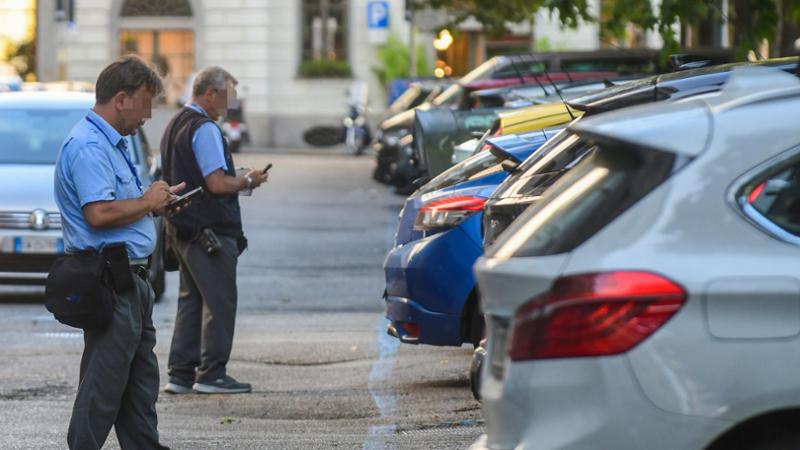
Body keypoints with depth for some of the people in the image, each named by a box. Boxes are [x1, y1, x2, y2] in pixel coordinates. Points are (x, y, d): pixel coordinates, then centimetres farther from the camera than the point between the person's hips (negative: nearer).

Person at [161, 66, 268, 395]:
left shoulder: (174, 126, 16)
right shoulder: (205, 129, -15)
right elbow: (217, 183, -21)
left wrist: (238, 181, 19)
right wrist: (247, 181, -4)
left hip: (180, 229, 10)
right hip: (210, 230, -10)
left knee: (191, 300, 13)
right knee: (219, 302, -3)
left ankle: (180, 374, 12)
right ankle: (211, 374, -3)